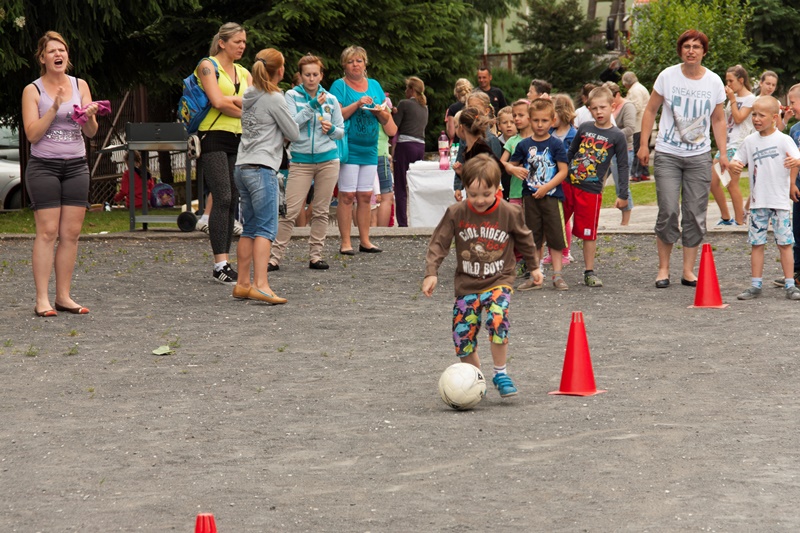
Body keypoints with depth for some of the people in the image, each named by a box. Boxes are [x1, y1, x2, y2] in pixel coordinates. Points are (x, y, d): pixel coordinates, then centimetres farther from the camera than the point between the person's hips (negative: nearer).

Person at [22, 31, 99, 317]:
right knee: (48, 232, -9)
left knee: (71, 233, 1)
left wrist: (90, 116, -14)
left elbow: (91, 132, 7)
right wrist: (54, 108, -19)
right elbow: (32, 133, -9)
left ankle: (64, 295, 7)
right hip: (43, 166, -4)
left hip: (76, 166, 4)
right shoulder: (32, 90, -1)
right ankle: (42, 299, -9)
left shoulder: (80, 86, 9)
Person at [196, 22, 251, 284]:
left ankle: (224, 262, 5)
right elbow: (218, 102, -13)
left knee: (233, 201, 2)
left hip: (237, 140, 7)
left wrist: (231, 99, -10)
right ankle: (220, 264, -17)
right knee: (223, 199, -15)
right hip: (214, 137, -7)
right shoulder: (208, 66, -1)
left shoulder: (244, 73, 18)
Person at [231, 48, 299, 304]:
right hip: (262, 169, -8)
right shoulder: (274, 98, -9)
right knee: (266, 229, -12)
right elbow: (294, 133, -3)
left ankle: (242, 284, 14)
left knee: (250, 229, 13)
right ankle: (261, 285, -21)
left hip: (242, 167, 8)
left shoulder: (248, 96, 14)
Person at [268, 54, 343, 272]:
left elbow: (341, 131, 14)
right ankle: (275, 256, -4)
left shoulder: (331, 99, 10)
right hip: (301, 160, -3)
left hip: (328, 159, 3)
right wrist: (312, 106, -18)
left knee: (321, 211, 5)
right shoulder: (292, 96, 1)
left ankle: (315, 255, 12)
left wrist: (332, 129, -9)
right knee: (290, 211, -8)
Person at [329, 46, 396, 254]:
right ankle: (346, 243, -3)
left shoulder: (374, 86, 14)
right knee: (347, 195, -6)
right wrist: (357, 104, -19)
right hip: (348, 148, -5)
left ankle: (365, 241, 13)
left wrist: (381, 112, -6)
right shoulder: (339, 86, 0)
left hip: (369, 148, 5)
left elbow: (386, 118, 16)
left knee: (365, 196, 7)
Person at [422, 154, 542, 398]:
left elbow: (524, 239, 11)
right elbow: (438, 243, -2)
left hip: (499, 281, -2)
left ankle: (501, 373, -9)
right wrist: (431, 273, -12)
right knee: (463, 335, -2)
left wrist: (534, 266, 21)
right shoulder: (456, 213, -7)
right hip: (467, 284, 2)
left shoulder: (510, 213, -7)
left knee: (497, 319, -27)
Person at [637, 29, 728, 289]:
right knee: (668, 211, -8)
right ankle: (663, 268, 6)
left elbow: (718, 120, 12)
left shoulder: (714, 82, 2)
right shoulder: (667, 76, -4)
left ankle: (688, 271, 11)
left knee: (695, 214, 3)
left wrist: (723, 153, 6)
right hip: (668, 154, -2)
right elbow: (650, 110, 4)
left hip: (699, 156, 2)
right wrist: (644, 145, -1)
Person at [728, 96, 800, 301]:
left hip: (780, 200, -3)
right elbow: (737, 160, 9)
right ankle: (755, 285, 10)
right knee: (757, 243, 4)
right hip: (757, 201, 3)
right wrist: (734, 165, -15)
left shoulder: (783, 140, -4)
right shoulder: (750, 141, 7)